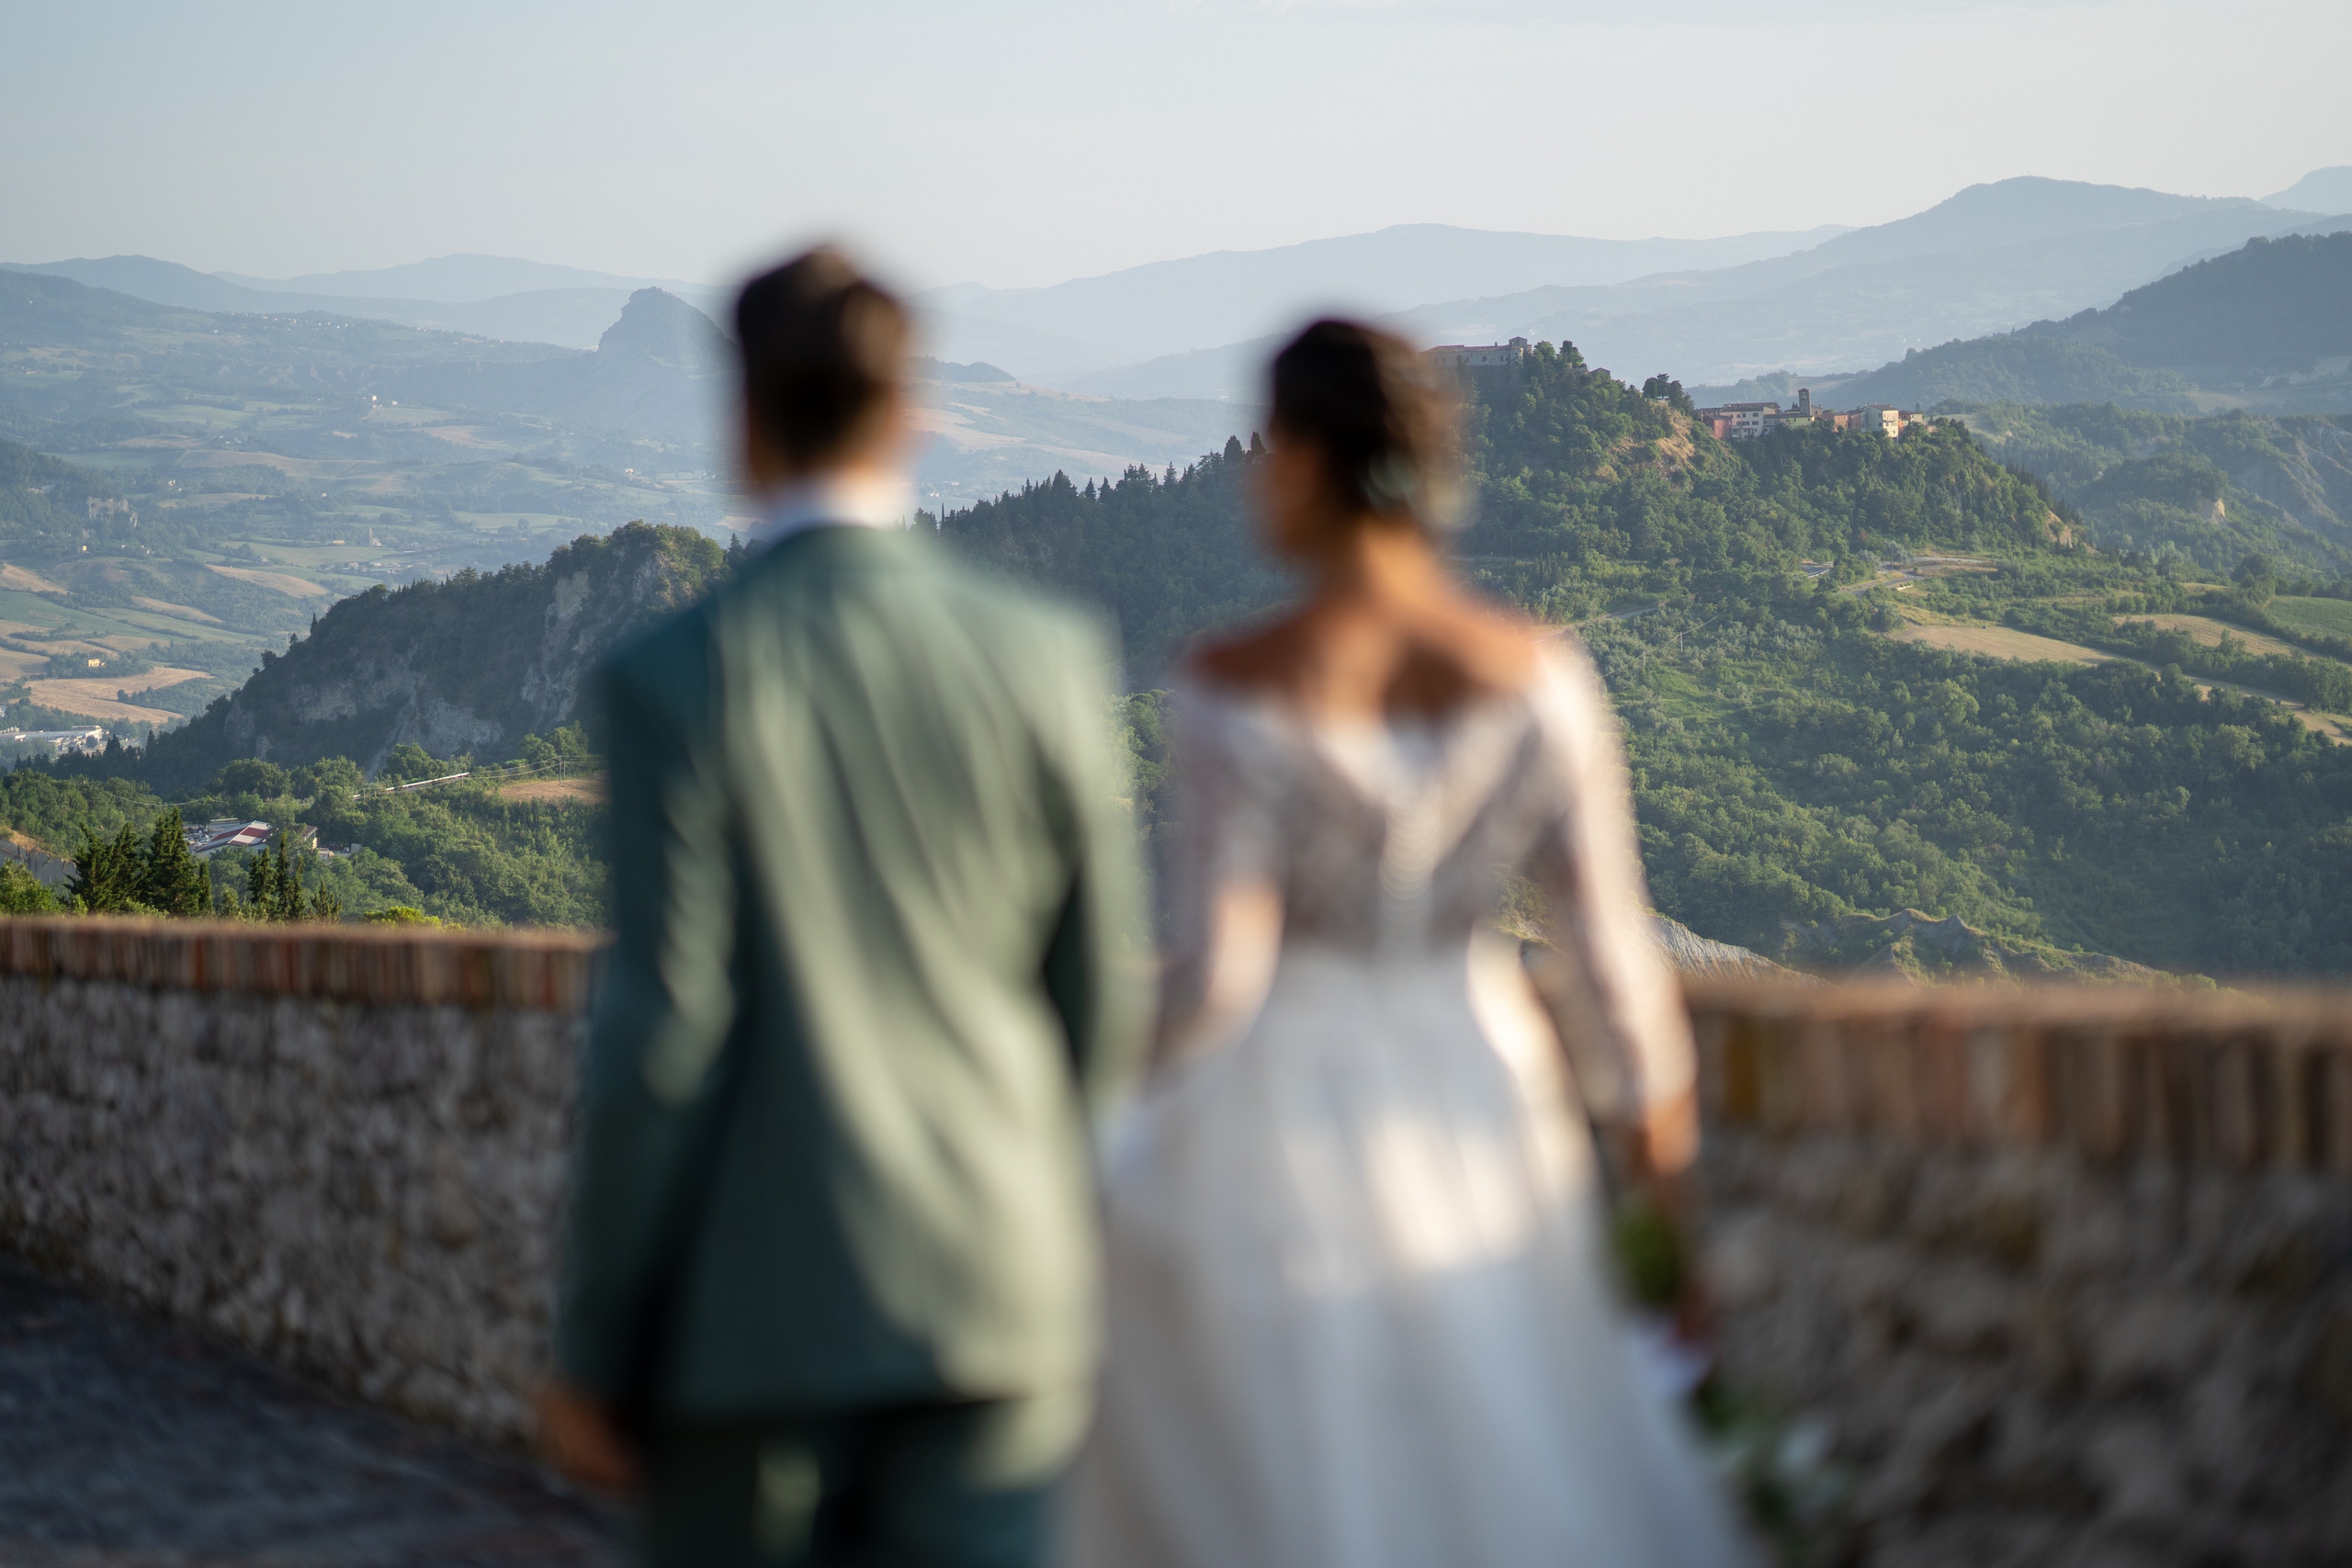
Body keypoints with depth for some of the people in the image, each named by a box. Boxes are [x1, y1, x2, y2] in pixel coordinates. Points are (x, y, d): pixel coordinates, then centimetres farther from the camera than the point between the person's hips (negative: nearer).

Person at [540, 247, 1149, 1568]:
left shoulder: (677, 680, -11)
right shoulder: (1049, 657, -1)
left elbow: (662, 1034, -12)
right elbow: (1103, 1004, 4)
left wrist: (593, 1348, -3)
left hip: (753, 1311, -2)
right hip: (993, 1308, 2)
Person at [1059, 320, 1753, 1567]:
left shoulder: (1237, 691, -18)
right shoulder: (1538, 678, -8)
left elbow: (1215, 967, -17)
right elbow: (1603, 937, -4)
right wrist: (1654, 1119, 10)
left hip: (1272, 1133, -3)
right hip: (1479, 1113, 4)